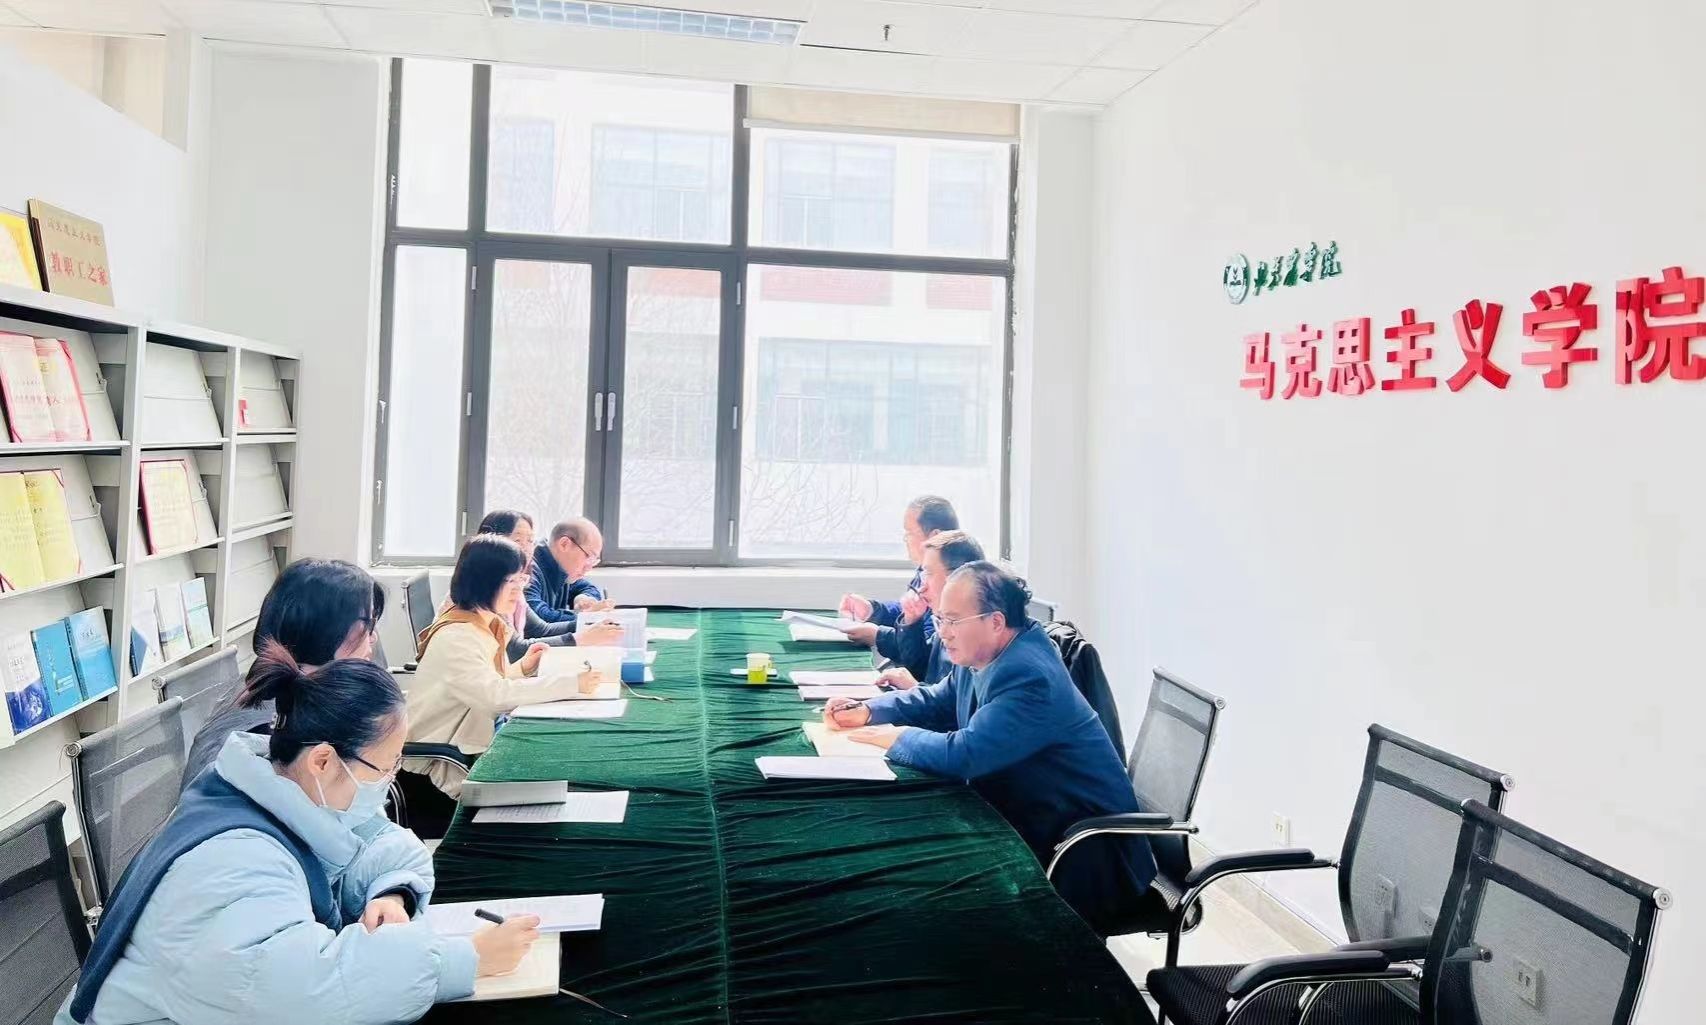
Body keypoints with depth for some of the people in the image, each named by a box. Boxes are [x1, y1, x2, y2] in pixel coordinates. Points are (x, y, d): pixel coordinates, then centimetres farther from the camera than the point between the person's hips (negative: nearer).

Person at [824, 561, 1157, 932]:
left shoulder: (1029, 677, -28)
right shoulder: (980, 657, 1)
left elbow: (964, 754, -34)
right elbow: (937, 701, 16)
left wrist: (897, 737, -17)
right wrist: (867, 711, 1)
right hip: (1027, 821, 9)